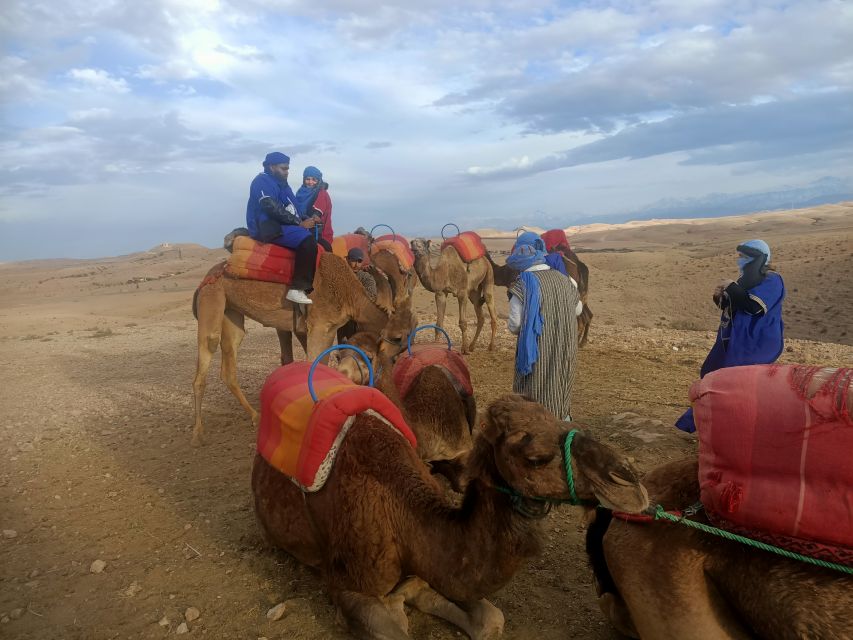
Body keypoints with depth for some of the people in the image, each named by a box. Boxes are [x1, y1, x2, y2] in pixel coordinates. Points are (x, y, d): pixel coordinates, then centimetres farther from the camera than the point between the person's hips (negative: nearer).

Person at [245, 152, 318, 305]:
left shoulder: (280, 183, 21)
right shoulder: (262, 182, -10)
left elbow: (293, 208, 19)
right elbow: (274, 210, -20)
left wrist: (307, 220, 1)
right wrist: (300, 223, -18)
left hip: (281, 225, 10)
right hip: (268, 227, -10)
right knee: (307, 241, -30)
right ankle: (297, 289, -31)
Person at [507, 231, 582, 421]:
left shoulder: (524, 284, -17)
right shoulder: (563, 279, 1)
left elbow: (515, 324, -18)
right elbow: (578, 309, 16)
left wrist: (509, 323, 4)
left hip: (537, 354, -5)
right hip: (564, 353, 5)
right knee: (560, 394, 20)